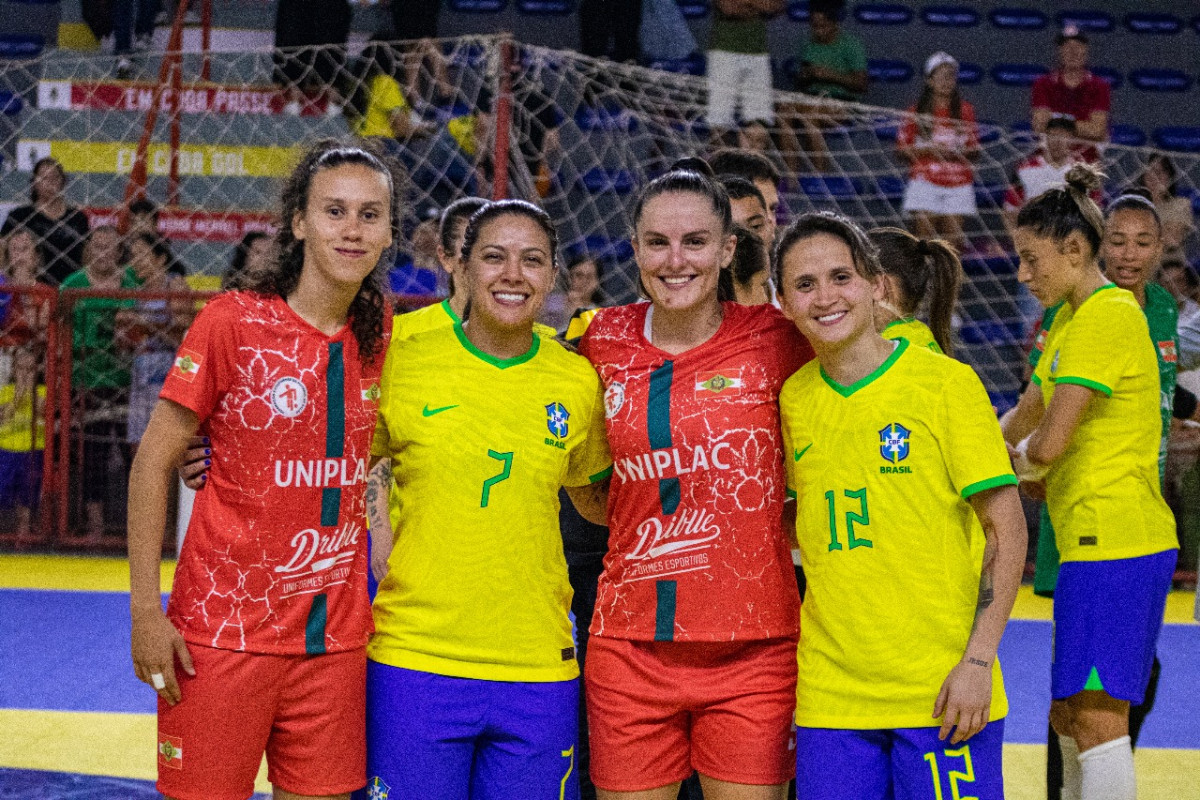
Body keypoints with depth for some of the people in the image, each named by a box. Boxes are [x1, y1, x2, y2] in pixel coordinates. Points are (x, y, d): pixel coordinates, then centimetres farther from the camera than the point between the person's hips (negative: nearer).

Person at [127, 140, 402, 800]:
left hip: (335, 637, 4)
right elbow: (153, 461, -6)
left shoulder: (381, 335, 6)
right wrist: (145, 610, -11)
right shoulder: (233, 320, -8)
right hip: (224, 633, -4)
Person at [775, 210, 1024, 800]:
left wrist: (978, 660, -12)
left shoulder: (946, 382, -6)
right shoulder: (792, 398, 7)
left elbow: (1007, 529, -6)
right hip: (830, 692, 4)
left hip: (941, 690, -4)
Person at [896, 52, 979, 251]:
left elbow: (975, 150, 12)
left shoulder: (965, 110, 10)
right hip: (925, 181, -1)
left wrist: (959, 152, -9)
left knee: (954, 239, -5)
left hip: (958, 184, 1)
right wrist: (928, 149, -11)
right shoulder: (917, 112, 4)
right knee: (925, 238, -9)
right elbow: (902, 149, 4)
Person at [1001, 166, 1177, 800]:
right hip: (1097, 541, 10)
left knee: (1097, 719, -11)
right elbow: (1024, 416, 27)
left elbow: (1049, 442, -19)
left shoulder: (1106, 316, -14)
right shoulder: (1070, 319, 18)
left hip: (1113, 542, -10)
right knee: (1068, 718, 14)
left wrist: (1019, 460, 2)